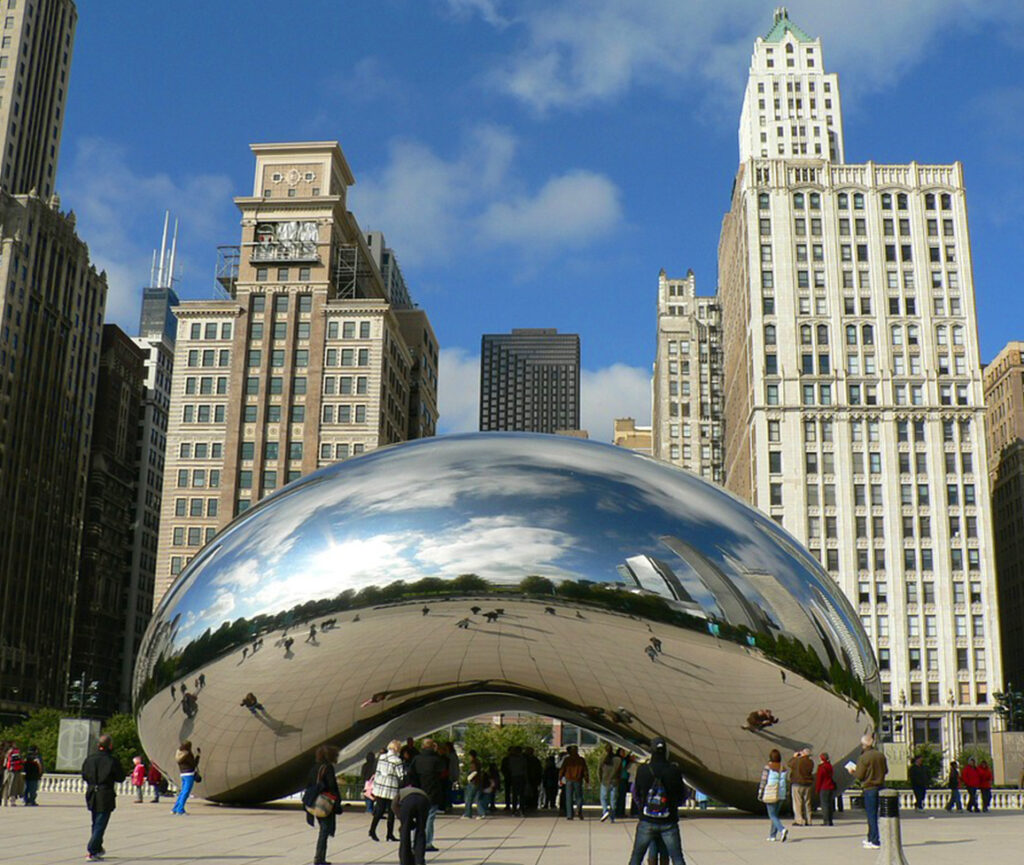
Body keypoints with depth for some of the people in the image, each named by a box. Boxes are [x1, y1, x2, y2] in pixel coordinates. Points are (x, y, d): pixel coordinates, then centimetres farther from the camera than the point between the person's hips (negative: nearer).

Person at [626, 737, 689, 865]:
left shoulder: (642, 770, -9)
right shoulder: (674, 770, -11)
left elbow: (637, 793, 2)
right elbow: (681, 796, -1)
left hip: (646, 822, 1)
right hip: (668, 823, -1)